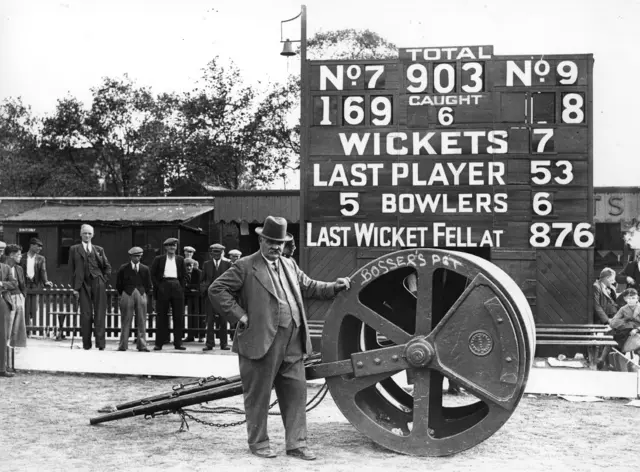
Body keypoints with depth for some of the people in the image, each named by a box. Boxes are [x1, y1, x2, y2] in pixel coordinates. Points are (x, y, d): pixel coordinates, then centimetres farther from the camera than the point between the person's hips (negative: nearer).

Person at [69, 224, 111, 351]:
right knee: (85, 315, -3)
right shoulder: (74, 249, 11)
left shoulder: (99, 250, 15)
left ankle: (100, 343, -3)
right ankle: (86, 343, 2)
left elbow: (107, 267, 18)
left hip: (98, 284, 1)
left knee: (100, 314, -3)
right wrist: (75, 288, 0)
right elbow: (72, 269, 7)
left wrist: (104, 280, 5)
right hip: (83, 284, -1)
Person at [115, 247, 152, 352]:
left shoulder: (145, 269, 9)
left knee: (142, 322, 1)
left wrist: (146, 295, 7)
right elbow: (118, 284, 9)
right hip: (127, 294, -1)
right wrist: (121, 295, 6)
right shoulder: (123, 268, 5)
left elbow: (148, 285, 14)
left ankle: (142, 345, 5)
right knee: (126, 321, 1)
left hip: (141, 294, 2)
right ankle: (123, 345, 5)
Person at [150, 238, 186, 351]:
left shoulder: (180, 259, 12)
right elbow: (153, 275, 4)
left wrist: (182, 288, 1)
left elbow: (183, 276, 12)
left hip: (177, 287, 2)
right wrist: (158, 287, -5)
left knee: (179, 317, 1)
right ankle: (159, 343, 5)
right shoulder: (159, 259, 7)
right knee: (162, 317, 1)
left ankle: (178, 342, 7)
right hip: (163, 288, -2)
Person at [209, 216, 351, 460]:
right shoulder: (246, 266, -3)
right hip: (261, 340, -6)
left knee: (296, 391, 7)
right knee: (258, 394, 5)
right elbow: (216, 289, -6)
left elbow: (308, 286, 25)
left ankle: (296, 443, 15)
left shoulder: (290, 265, 17)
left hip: (292, 341, 6)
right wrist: (239, 315, -9)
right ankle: (258, 442, 20)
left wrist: (334, 286, 12)